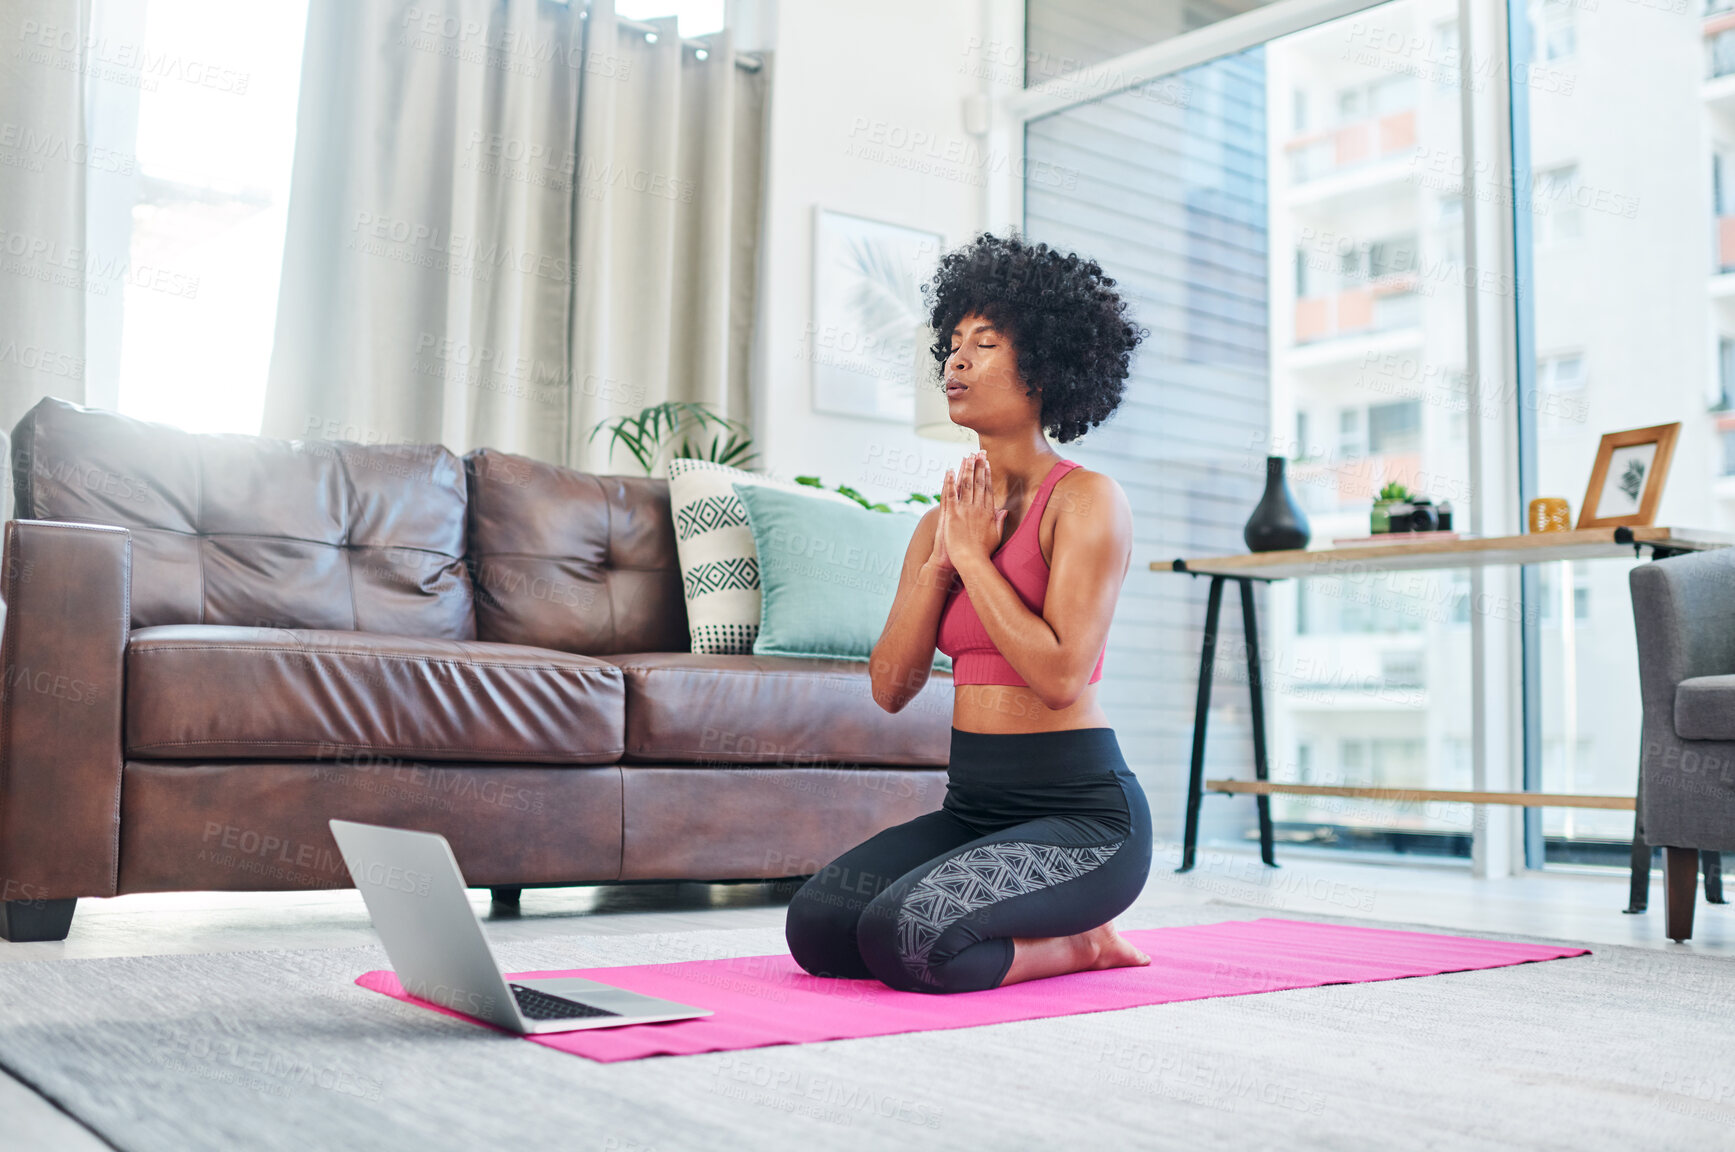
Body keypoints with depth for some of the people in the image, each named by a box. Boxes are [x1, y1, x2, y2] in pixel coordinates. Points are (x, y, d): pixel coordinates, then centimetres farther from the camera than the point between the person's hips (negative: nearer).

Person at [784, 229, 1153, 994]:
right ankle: (1041, 931, 7)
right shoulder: (941, 522, 11)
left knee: (903, 938, -28)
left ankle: (1077, 942, 1)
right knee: (815, 926, -13)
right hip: (972, 806, 7)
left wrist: (971, 554, -13)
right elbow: (891, 686, 4)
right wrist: (941, 557, -5)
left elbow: (1060, 675, -21)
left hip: (1082, 814, -7)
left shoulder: (1086, 500, -9)